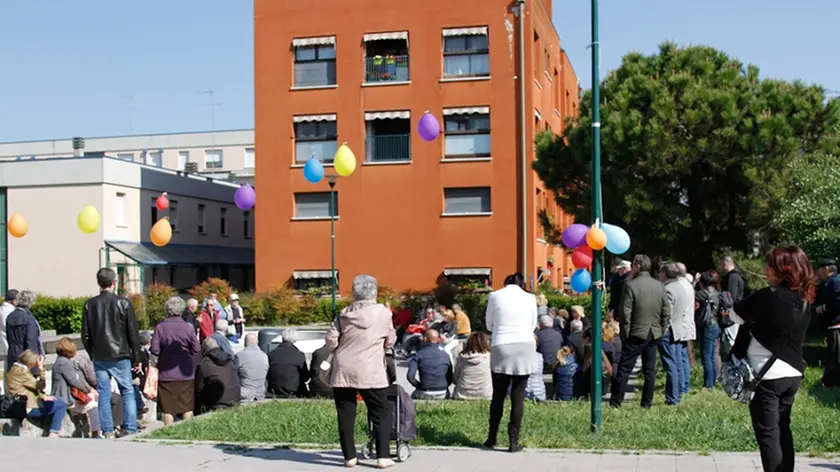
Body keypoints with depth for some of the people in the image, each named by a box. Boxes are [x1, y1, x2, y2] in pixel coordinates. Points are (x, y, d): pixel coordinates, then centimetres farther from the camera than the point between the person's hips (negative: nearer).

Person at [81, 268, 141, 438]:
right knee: (128, 392, 5)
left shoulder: (90, 304, 2)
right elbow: (133, 333, -4)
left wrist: (92, 354, 16)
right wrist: (136, 357, 4)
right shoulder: (124, 303, -6)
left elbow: (85, 335, 5)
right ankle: (131, 429, 1)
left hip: (99, 357, 3)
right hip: (120, 356, -2)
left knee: (103, 395, 7)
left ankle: (107, 431, 7)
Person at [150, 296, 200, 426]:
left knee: (168, 409, 5)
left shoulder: (160, 327, -8)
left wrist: (154, 363, 12)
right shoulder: (188, 327, -6)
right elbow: (196, 350, -2)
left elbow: (154, 350, -7)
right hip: (185, 373, 1)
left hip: (166, 373, -1)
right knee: (187, 408, 10)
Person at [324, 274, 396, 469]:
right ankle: (383, 456, 1)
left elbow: (330, 339, 1)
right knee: (381, 412, 7)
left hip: (343, 371, 2)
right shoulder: (383, 312, -2)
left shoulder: (345, 313, 3)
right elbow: (390, 341, 6)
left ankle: (350, 457, 12)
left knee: (346, 414, 8)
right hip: (370, 372, -2)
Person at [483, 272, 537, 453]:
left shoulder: (495, 296, 4)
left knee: (498, 395, 11)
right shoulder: (530, 298, 7)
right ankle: (514, 441, 3)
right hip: (524, 348, 1)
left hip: (501, 348, 0)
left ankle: (491, 438, 17)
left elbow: (489, 325, 11)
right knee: (518, 396, 4)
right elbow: (533, 325, 13)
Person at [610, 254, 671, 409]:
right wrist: (661, 330, 13)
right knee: (650, 371, 10)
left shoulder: (631, 285, -13)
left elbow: (625, 313, -13)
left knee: (624, 369, -1)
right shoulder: (660, 286, 3)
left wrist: (624, 334, -4)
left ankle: (615, 403, 0)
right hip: (654, 334, 5)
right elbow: (667, 313, 5)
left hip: (636, 334, -5)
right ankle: (647, 404, 13)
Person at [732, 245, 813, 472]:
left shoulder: (769, 296, -19)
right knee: (782, 430, 19)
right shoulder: (803, 299, 5)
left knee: (768, 435, 0)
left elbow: (737, 314, -8)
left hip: (767, 375, -8)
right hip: (792, 374, 8)